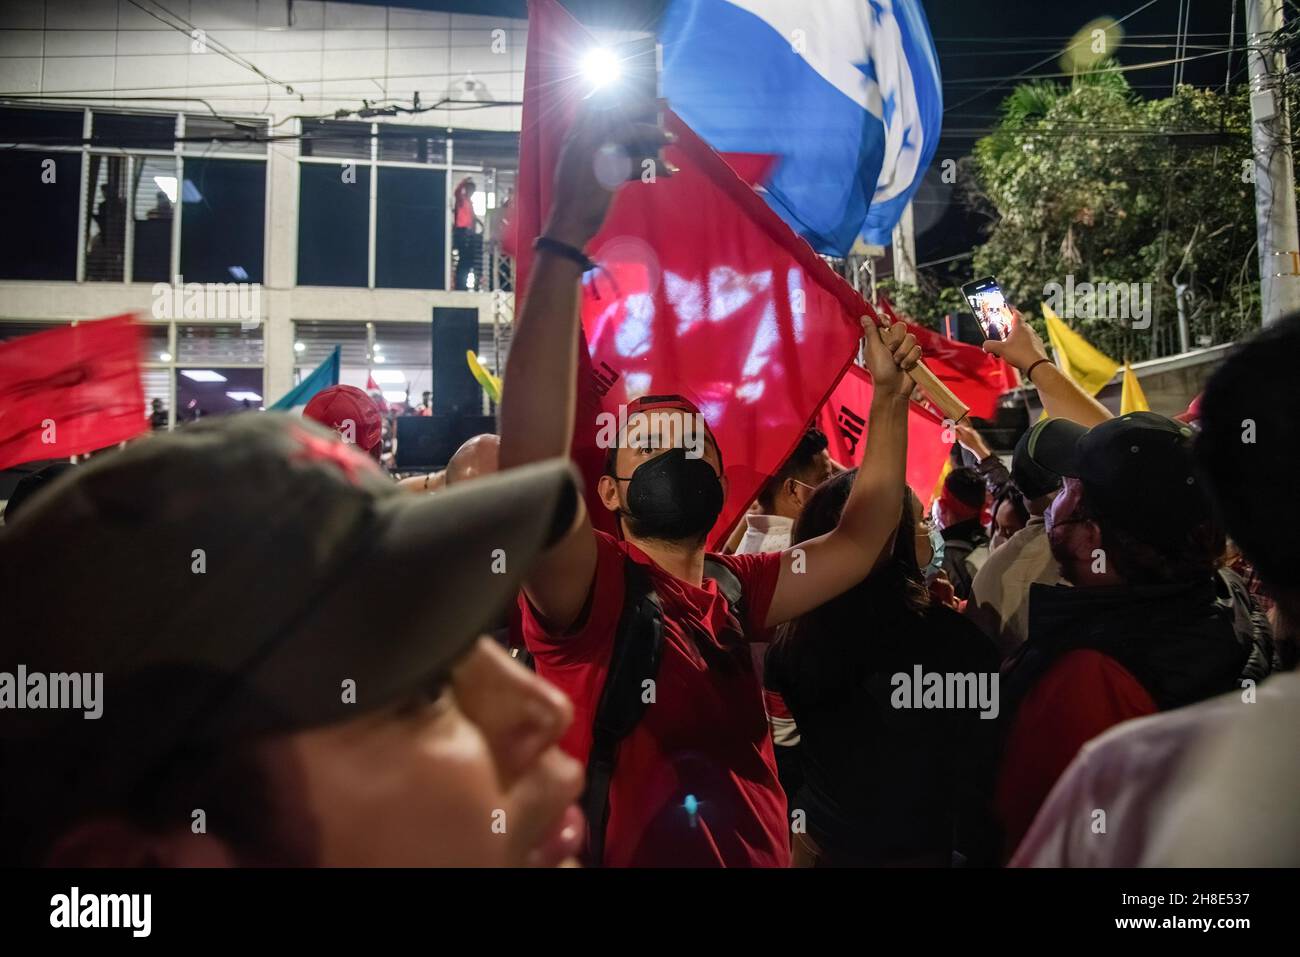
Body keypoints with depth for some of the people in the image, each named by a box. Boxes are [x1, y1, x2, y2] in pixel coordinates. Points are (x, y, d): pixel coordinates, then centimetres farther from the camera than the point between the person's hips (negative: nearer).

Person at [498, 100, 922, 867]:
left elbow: (863, 537, 12)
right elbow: (529, 472, -35)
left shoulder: (735, 591, 5)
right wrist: (568, 238, -42)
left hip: (764, 857, 7)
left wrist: (889, 395, 5)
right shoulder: (590, 588, -16)